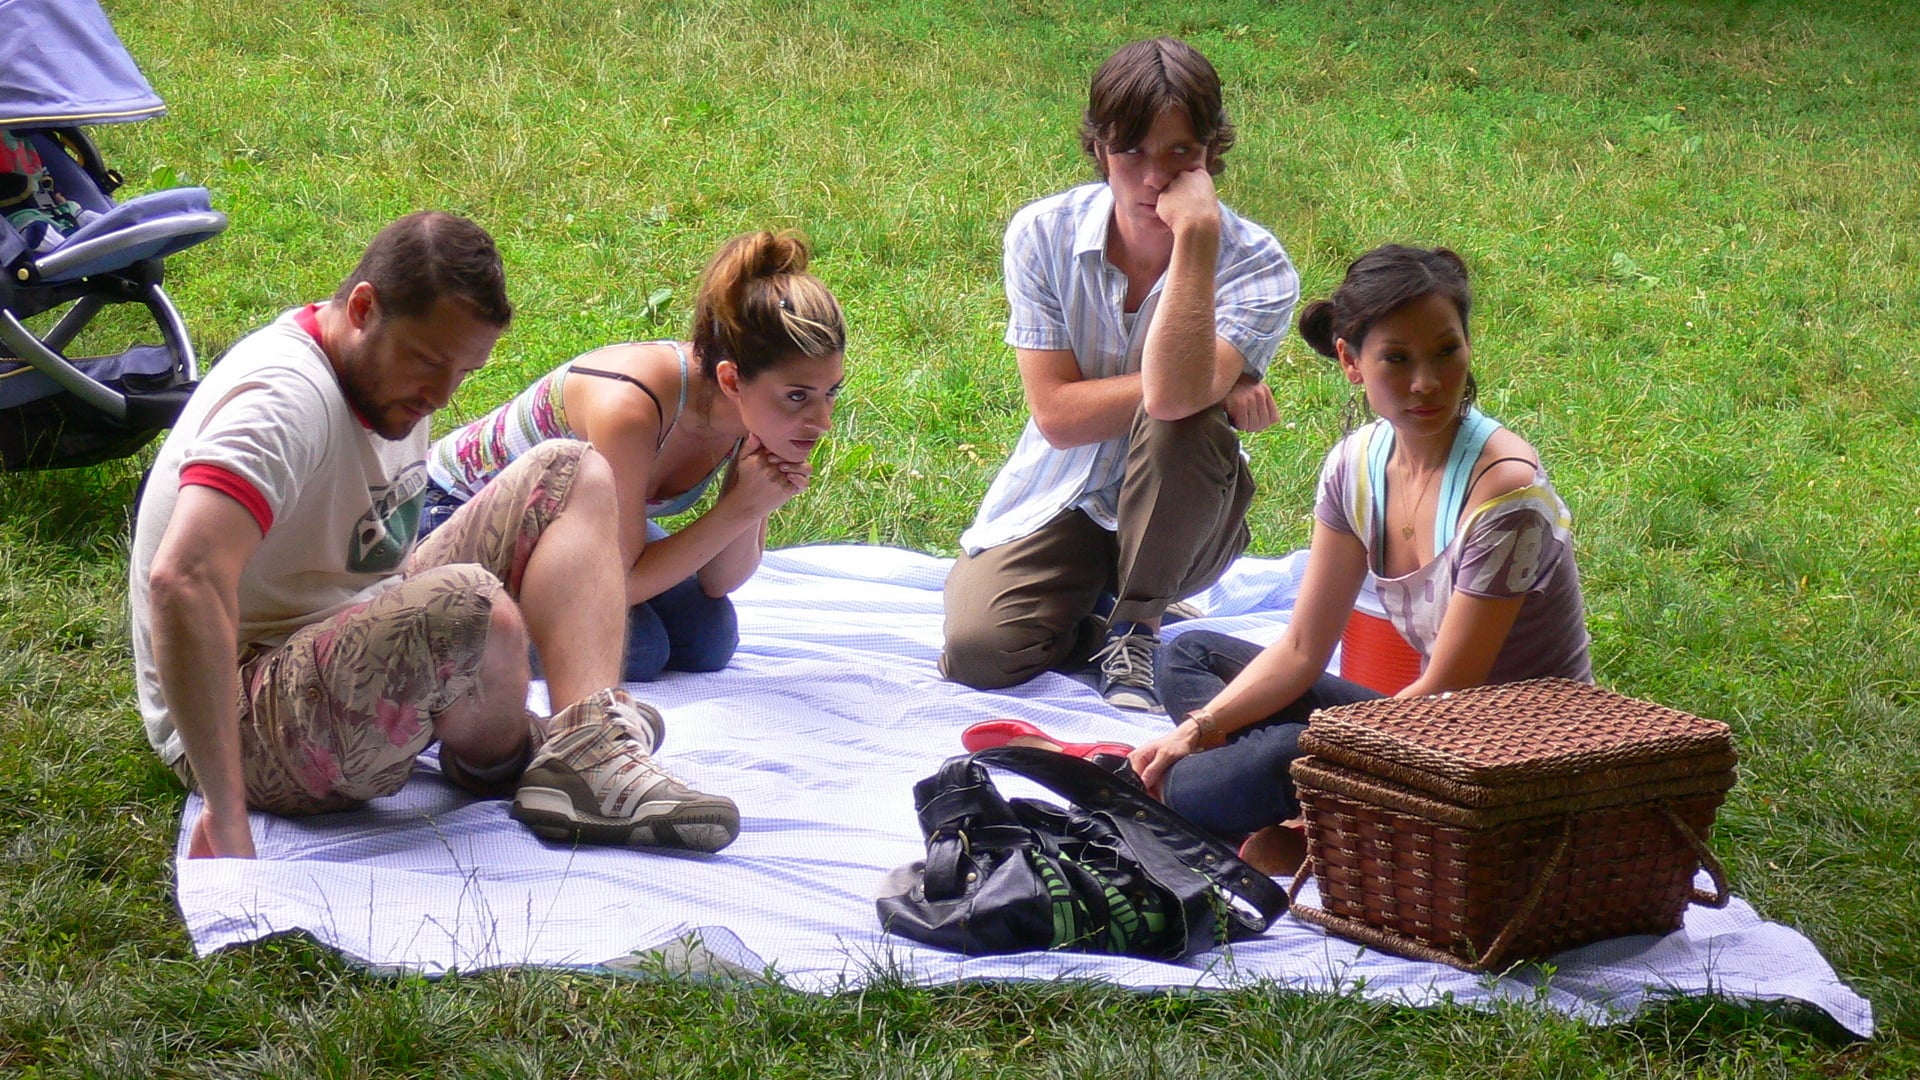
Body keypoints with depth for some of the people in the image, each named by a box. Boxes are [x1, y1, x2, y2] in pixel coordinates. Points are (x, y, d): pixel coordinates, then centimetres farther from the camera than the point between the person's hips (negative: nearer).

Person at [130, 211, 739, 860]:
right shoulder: (285, 400, -24)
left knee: (573, 473, 5)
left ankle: (587, 745, -15)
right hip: (241, 727, -10)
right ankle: (497, 758, -4)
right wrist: (227, 824, -42)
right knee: (470, 606, -38)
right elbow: (184, 578, -39)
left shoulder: (393, 373, 7)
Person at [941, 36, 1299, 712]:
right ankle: (1102, 606, 11)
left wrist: (1195, 235, -36)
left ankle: (1136, 629, -12)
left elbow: (1173, 395, -37)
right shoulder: (1042, 234, -11)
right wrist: (1206, 384, -23)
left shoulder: (1256, 267, -17)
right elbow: (1057, 414, -16)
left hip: (1178, 522, -1)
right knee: (974, 652, -24)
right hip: (1058, 504, 1)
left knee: (1184, 418, -35)